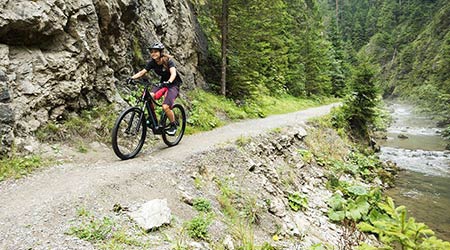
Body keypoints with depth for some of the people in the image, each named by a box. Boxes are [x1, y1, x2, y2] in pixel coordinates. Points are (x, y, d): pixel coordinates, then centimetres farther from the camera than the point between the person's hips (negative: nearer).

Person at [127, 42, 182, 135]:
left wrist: (169, 82, -55)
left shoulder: (168, 60, -20)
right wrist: (132, 78, -27)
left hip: (173, 84, -5)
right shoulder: (152, 62, -5)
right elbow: (142, 72, -9)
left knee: (165, 107, -24)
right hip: (163, 82, 5)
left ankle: (173, 125, 1)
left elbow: (173, 73, -35)